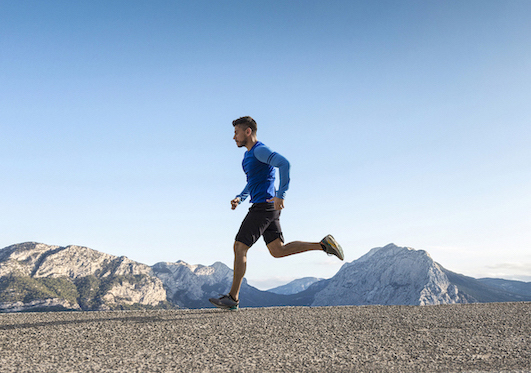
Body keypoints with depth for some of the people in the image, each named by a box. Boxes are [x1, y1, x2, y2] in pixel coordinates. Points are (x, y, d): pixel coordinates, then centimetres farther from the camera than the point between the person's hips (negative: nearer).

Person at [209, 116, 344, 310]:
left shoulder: (260, 150, -11)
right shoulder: (249, 154, 20)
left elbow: (284, 164, -27)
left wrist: (280, 195, -29)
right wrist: (239, 198, 14)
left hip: (264, 206, -10)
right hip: (267, 207, 10)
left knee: (239, 247, -6)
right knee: (278, 251, 9)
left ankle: (233, 298, 0)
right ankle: (323, 245, 8)